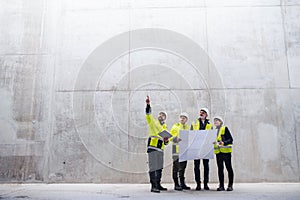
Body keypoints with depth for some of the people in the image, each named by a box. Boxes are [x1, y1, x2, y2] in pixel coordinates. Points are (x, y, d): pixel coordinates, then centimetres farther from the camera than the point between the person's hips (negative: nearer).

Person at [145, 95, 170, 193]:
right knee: (153, 167, -11)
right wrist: (148, 104, -25)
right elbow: (148, 115, -12)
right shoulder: (153, 122, 7)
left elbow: (166, 142, 24)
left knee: (159, 168, 12)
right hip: (152, 147, -7)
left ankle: (158, 185, 23)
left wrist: (166, 140, 1)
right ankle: (153, 186, -10)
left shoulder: (165, 127, 22)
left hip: (160, 149, 7)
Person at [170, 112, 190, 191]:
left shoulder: (187, 127, 16)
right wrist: (176, 139, -25)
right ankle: (176, 184, 2)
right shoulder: (175, 126, 0)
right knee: (176, 167, -4)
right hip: (177, 148, -5)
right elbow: (170, 137, -6)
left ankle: (182, 184, 20)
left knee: (183, 167, 11)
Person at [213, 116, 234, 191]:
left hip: (226, 151, -5)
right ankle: (221, 186, 10)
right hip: (218, 152, 5)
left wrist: (223, 143, -22)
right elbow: (213, 140, 18)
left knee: (229, 168, 0)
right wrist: (212, 142, -4)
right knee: (220, 169, 5)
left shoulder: (225, 129, -1)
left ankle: (230, 185, 8)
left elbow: (230, 139, -7)